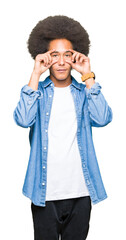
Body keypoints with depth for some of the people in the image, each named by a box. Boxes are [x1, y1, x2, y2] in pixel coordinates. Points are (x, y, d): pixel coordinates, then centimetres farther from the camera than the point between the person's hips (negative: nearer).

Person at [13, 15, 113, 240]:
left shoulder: (84, 91, 5)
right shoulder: (37, 91, 2)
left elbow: (102, 119, -13)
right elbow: (23, 120, -18)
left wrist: (88, 76, -12)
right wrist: (36, 74, -15)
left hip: (80, 191, 1)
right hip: (45, 192, -1)